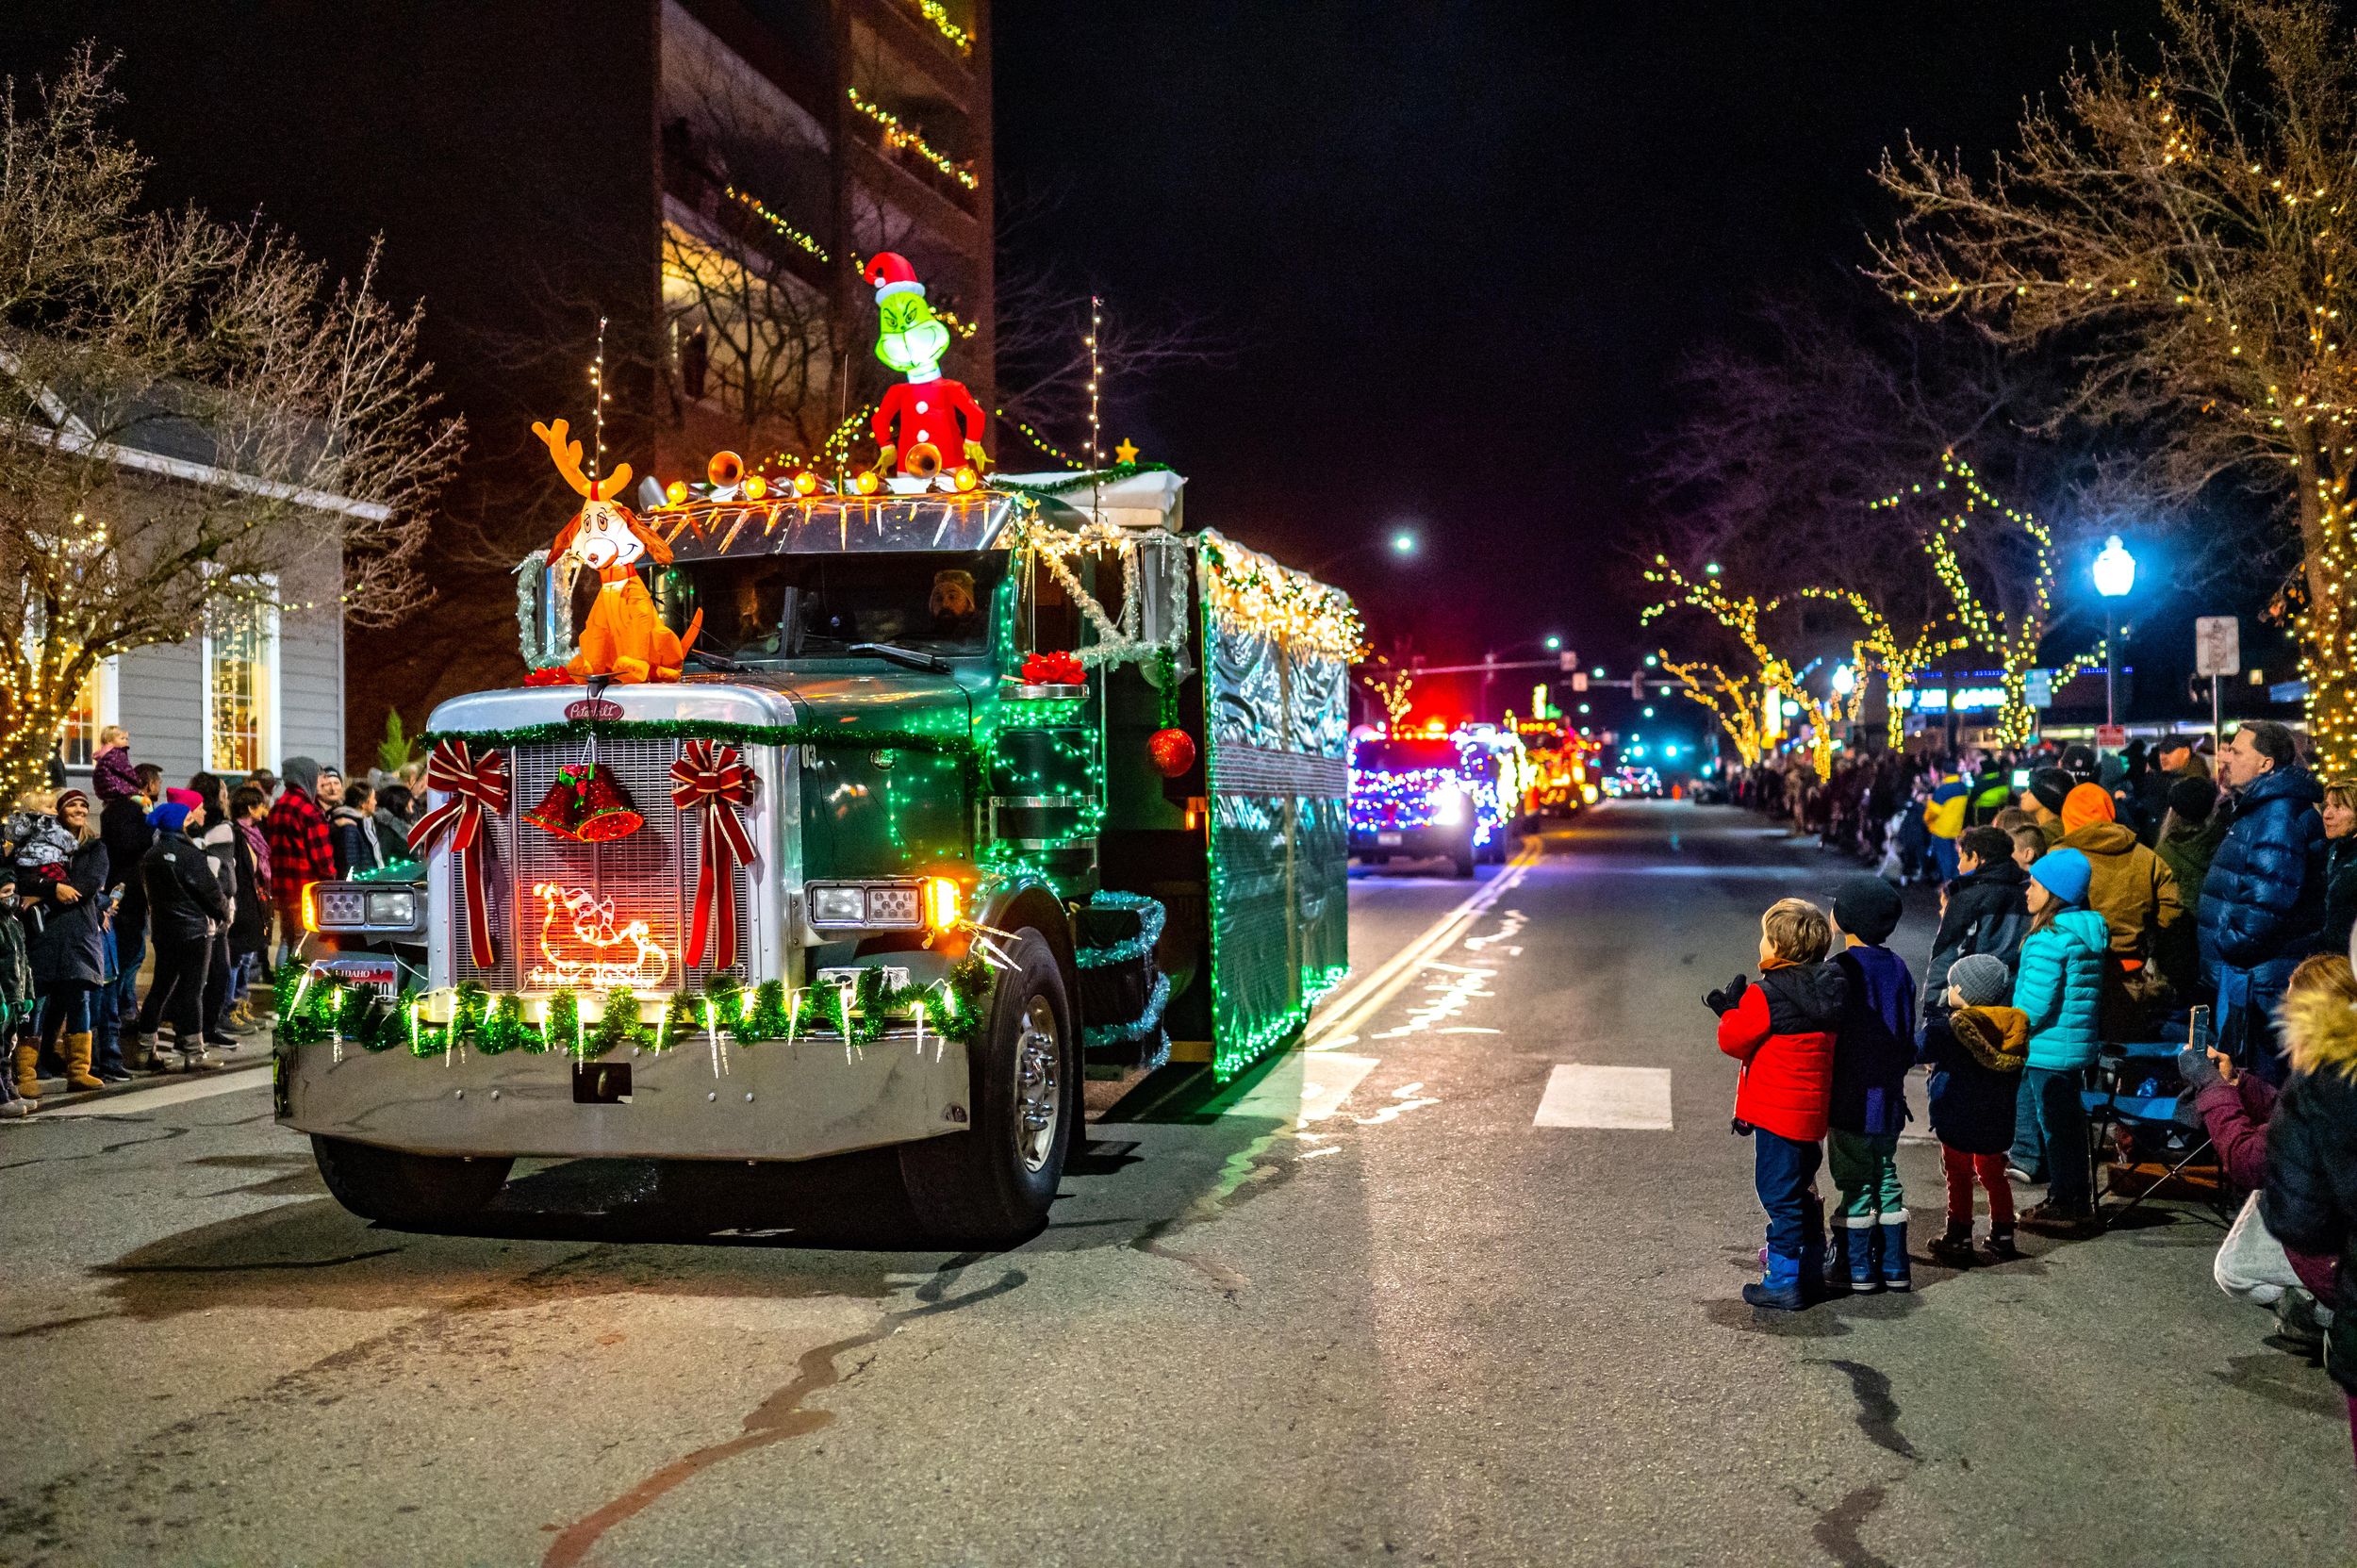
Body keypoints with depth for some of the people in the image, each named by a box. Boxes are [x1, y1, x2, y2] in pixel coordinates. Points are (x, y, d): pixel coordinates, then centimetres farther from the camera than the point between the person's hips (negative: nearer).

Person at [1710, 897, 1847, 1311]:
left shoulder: (1765, 996, -20)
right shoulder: (1823, 990, 5)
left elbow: (1735, 1041, -11)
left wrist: (1730, 1009, 4)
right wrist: (1737, 1010, 15)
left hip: (1777, 1113, -8)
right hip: (1812, 1110, 8)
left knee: (1780, 1195, 0)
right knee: (1802, 1191, 22)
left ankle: (1784, 1282, 6)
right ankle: (1811, 1270, 34)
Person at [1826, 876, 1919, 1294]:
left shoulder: (1841, 970, -17)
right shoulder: (1898, 968, 5)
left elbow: (1828, 1039, -16)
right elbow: (1908, 1038, 11)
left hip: (1853, 1099, -7)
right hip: (1890, 1098, 7)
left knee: (1856, 1184, 1)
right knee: (1886, 1178, 15)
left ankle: (1857, 1269, 8)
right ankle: (1894, 1266, 20)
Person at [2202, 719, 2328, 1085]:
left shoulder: (2280, 812, -18)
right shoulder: (2256, 808, 17)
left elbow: (2270, 896, -27)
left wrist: (2229, 946, -19)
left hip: (2262, 981, -11)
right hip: (2244, 972, 11)